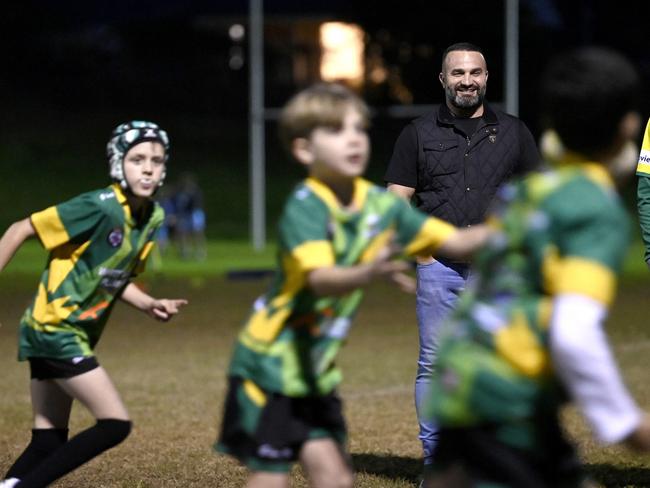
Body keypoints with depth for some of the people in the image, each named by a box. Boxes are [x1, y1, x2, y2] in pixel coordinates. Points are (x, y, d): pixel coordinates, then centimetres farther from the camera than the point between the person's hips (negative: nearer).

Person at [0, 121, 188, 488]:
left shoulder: (153, 217, 5)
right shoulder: (99, 208, -20)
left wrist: (150, 305, -1)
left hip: (73, 334, 9)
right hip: (55, 329, -9)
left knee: (48, 443, 8)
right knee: (116, 424, -11)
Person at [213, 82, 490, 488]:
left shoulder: (380, 204, 1)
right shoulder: (305, 208, -20)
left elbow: (453, 242, 0)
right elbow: (320, 279, -37)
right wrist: (369, 274, -57)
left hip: (317, 369, 6)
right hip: (270, 363, -6)